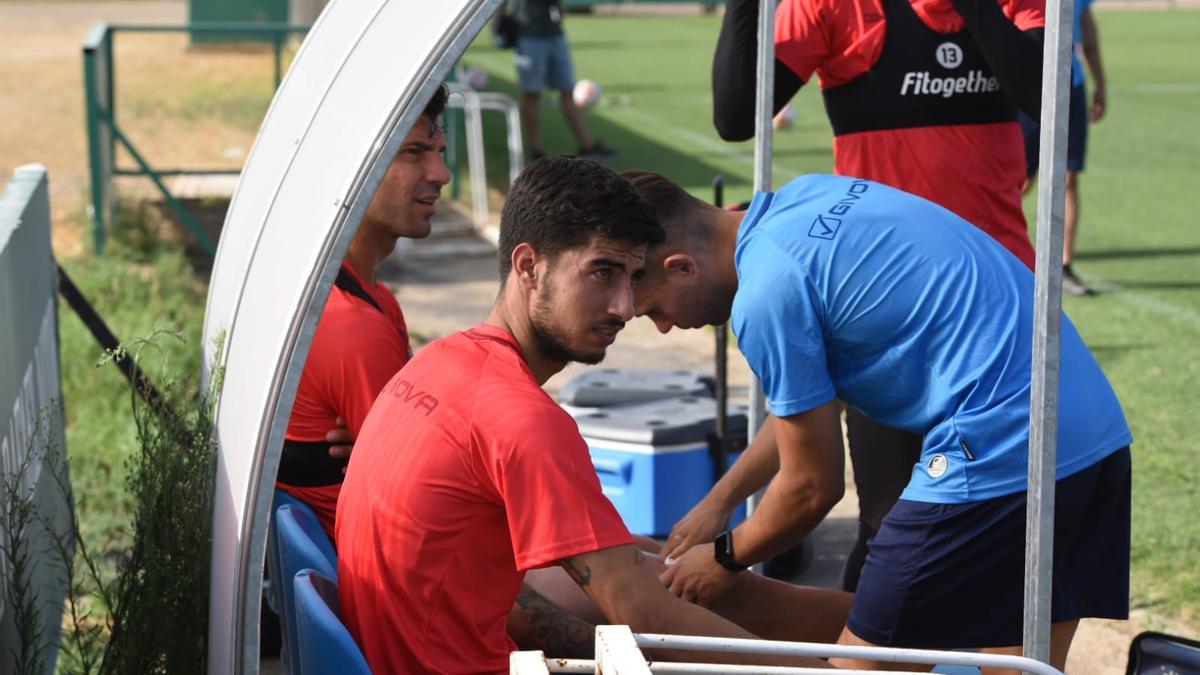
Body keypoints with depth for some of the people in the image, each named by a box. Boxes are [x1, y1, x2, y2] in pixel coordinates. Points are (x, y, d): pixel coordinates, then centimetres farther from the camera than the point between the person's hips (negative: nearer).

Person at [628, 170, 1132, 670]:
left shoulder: (765, 295, -12)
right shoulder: (806, 198, 14)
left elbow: (812, 487, -2)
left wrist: (724, 558, 16)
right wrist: (718, 501, 30)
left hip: (999, 458, -9)